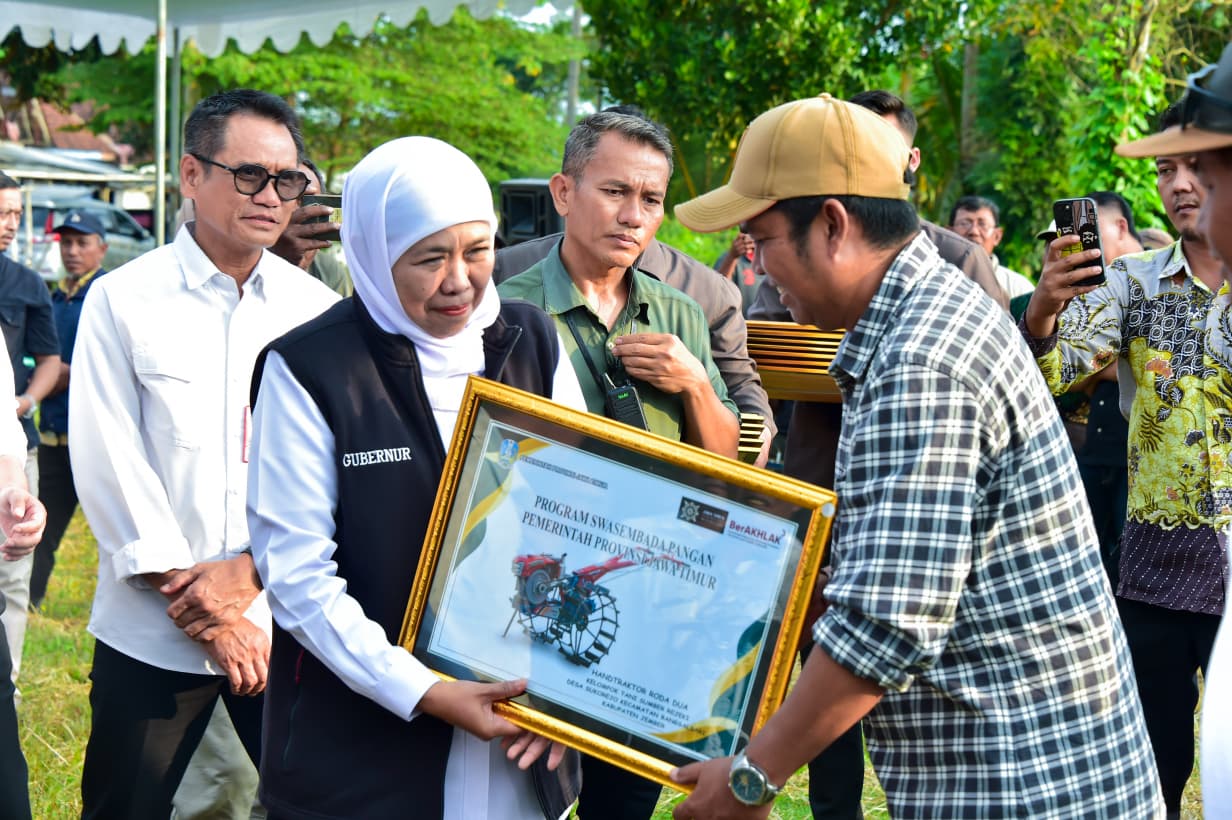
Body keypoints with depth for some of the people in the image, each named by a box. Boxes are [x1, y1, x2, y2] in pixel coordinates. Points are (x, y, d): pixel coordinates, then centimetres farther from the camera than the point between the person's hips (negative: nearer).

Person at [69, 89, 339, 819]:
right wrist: (206, 615, -10)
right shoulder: (123, 301, -2)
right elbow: (111, 467, -7)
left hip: (284, 621, 2)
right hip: (152, 630, -2)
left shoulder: (315, 309, 4)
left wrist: (246, 570, -12)